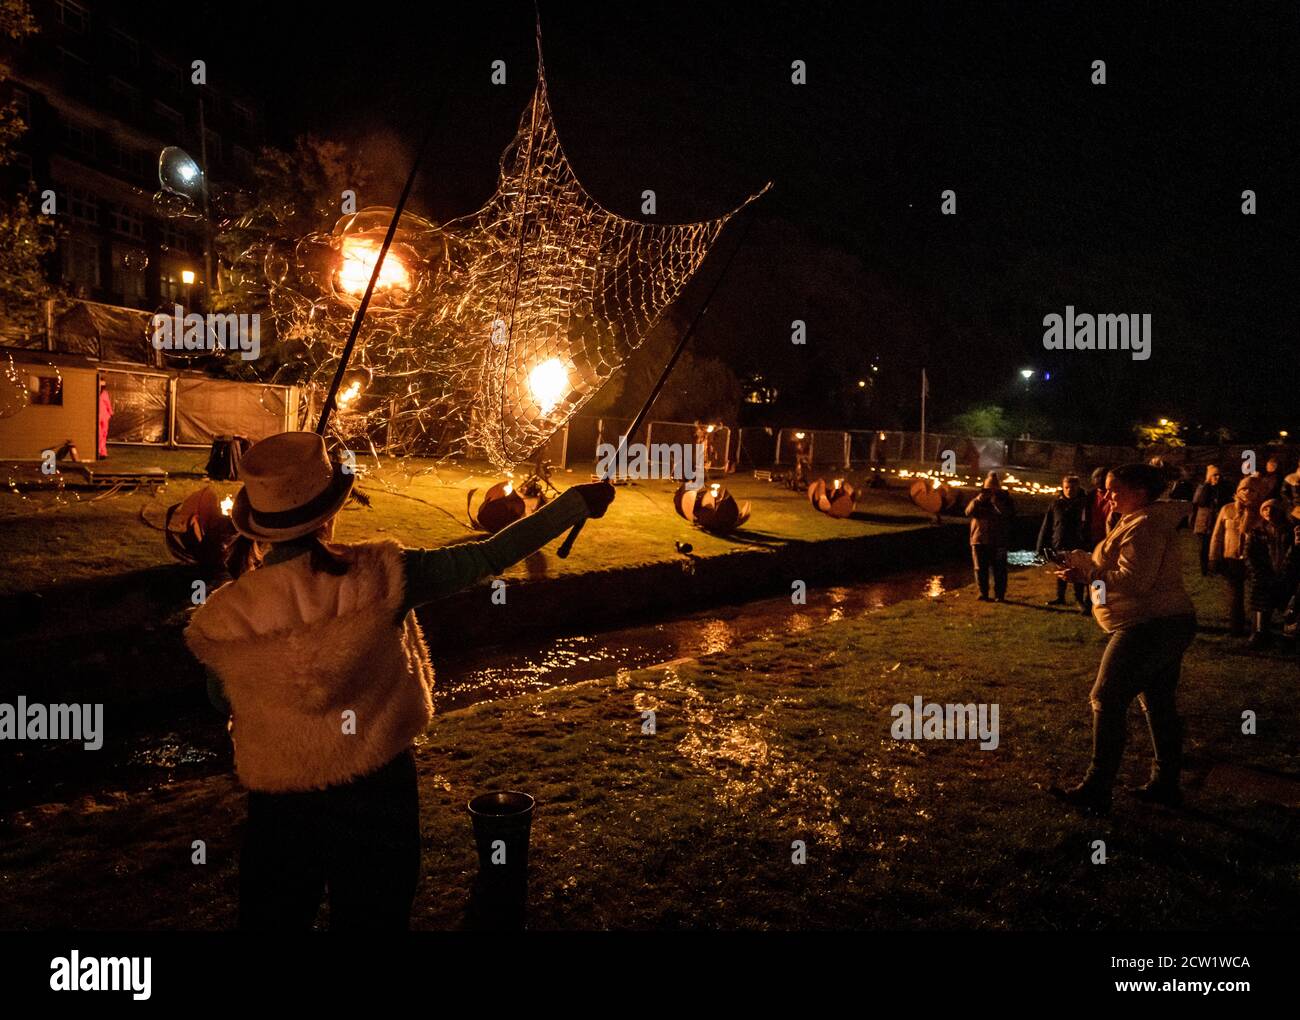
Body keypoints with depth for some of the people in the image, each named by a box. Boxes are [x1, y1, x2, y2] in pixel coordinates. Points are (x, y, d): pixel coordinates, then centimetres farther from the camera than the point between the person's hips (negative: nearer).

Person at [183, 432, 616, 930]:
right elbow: (488, 556, -14)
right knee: (373, 915, 22)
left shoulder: (225, 617, -18)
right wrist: (575, 502, -3)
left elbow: (221, 703, 2)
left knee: (274, 915, 23)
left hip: (280, 802, 1)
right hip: (378, 792, 0)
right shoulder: (376, 575, -21)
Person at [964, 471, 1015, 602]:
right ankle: (983, 594, 14)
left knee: (999, 570, -2)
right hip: (979, 540, 2)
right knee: (980, 569, 5)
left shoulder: (1005, 499, 3)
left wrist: (995, 500, -21)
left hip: (998, 542, -2)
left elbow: (1009, 514, -15)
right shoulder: (979, 500, 11)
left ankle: (1000, 595, 6)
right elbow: (968, 512, -3)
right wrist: (978, 500, -16)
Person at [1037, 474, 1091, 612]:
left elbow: (1088, 526, -6)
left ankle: (1080, 599, 18)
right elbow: (1046, 527, 2)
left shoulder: (1084, 503, -4)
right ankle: (1060, 597, 30)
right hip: (1059, 546, 3)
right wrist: (1040, 547, -1)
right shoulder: (1056, 504, 1)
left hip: (1078, 547, -2)